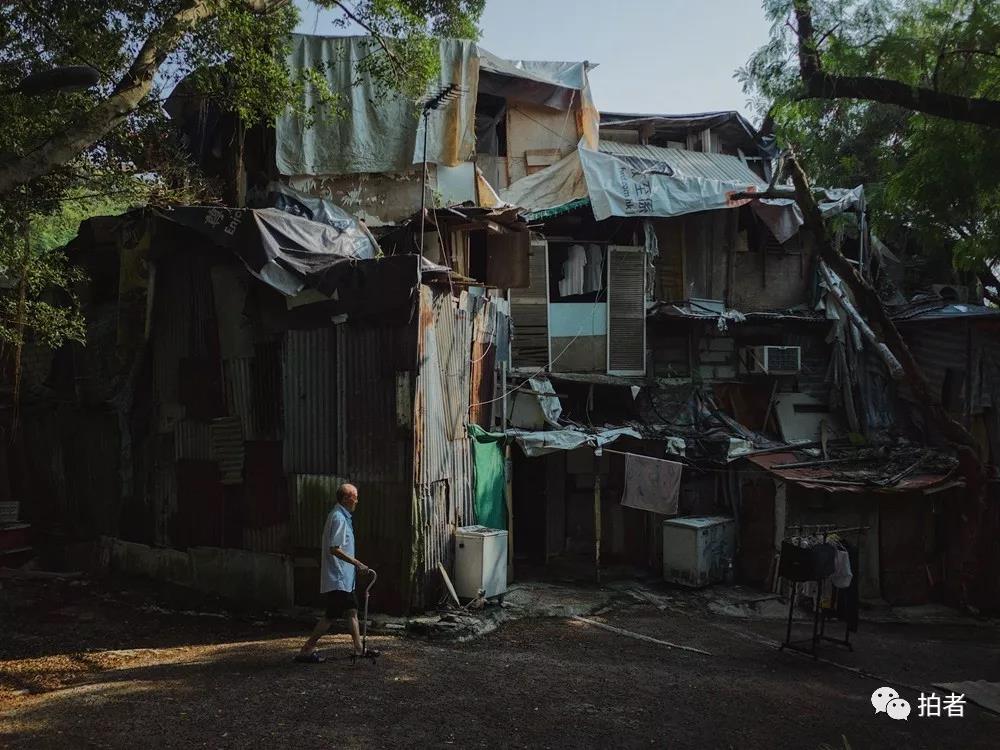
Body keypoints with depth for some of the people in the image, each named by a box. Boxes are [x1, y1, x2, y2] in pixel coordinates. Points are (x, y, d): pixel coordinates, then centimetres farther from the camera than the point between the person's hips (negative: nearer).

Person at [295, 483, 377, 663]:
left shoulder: (343, 516, 14)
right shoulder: (338, 518, -18)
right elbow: (335, 549, -25)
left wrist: (355, 564, 22)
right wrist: (357, 563, -21)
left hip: (344, 577, 10)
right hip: (337, 578, -10)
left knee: (352, 611, 14)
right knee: (331, 615, -6)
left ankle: (359, 648, 21)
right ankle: (306, 650, 1)